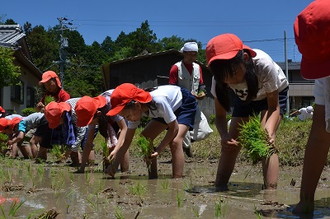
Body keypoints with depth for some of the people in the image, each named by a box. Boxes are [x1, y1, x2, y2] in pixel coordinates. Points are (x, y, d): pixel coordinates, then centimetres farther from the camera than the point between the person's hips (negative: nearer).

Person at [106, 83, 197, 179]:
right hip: (171, 109, 7)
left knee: (175, 142, -27)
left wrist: (158, 150, -29)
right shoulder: (135, 111, -19)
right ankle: (153, 178, 6)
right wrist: (114, 165, -15)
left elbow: (174, 128, -29)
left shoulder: (158, 101, -41)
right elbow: (127, 141, -11)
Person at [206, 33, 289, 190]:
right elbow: (220, 115, -21)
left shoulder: (263, 64, -42)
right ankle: (219, 188, 5)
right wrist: (224, 135, -43)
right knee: (230, 144, -6)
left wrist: (269, 130, -49)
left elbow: (274, 107, -29)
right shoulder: (219, 79, -31)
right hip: (244, 98, 4)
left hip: (274, 93, -4)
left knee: (266, 141, -25)